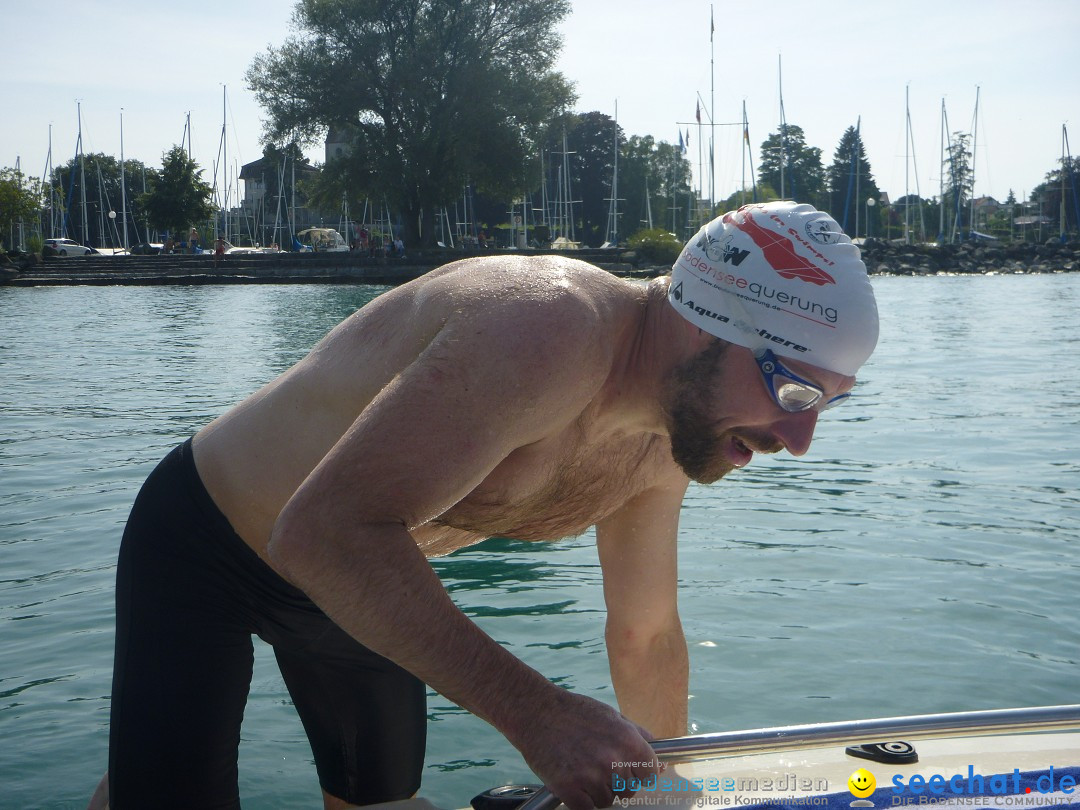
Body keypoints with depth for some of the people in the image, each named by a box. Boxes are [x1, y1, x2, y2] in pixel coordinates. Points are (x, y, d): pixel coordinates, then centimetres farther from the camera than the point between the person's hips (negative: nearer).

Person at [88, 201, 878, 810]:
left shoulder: (662, 446, -10)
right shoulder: (549, 329, -38)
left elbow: (645, 641, 5)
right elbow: (326, 532, -45)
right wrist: (539, 714, -46)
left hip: (365, 582, 7)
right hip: (203, 542, -7)